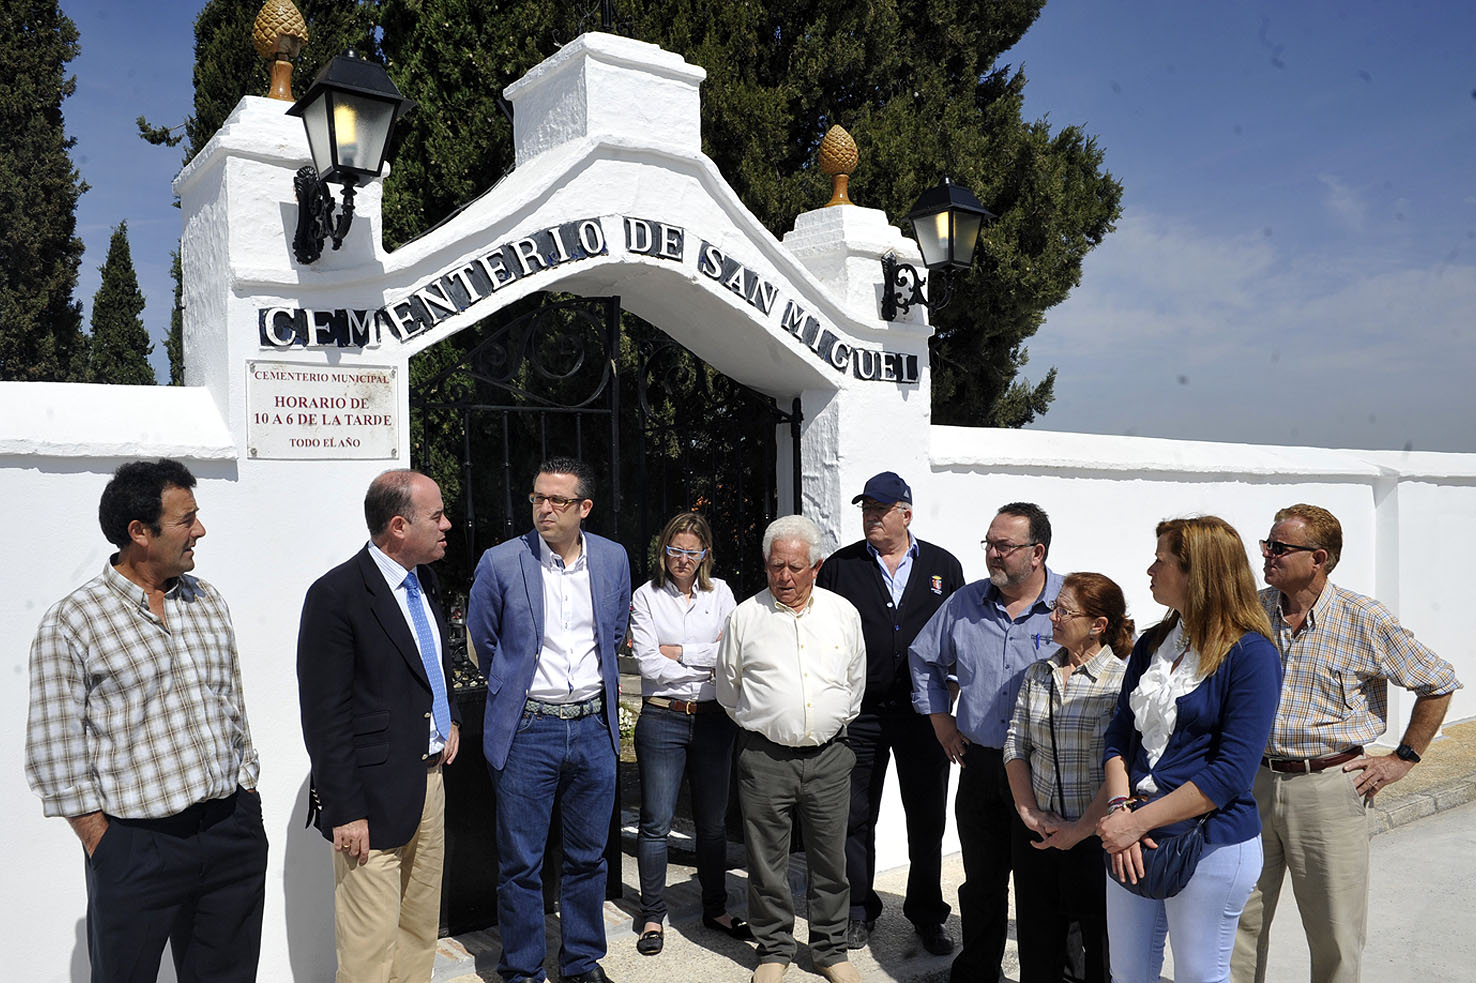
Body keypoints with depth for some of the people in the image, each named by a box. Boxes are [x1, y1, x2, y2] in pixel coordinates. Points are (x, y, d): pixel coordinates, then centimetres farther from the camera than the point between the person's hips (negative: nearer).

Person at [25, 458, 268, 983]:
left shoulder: (209, 601, 9)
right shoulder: (71, 622, -8)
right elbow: (54, 753, -7)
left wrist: (247, 803, 11)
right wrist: (104, 846, -7)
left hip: (235, 830, 5)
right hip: (137, 842, -4)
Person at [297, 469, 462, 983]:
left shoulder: (425, 583, 9)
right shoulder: (336, 594, -16)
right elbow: (324, 717, -16)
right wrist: (345, 811, -17)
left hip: (430, 782, 8)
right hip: (376, 797, -8)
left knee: (421, 932, 18)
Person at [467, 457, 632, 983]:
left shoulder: (613, 558, 2)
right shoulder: (500, 563, -7)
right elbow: (483, 640, 8)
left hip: (594, 727, 3)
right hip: (527, 731, -3)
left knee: (588, 858, 14)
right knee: (520, 865, 7)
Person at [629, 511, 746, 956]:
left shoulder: (720, 593, 6)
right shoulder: (646, 597, 0)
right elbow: (648, 664, -10)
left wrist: (680, 653, -11)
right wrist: (707, 664, -9)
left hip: (714, 718, 2)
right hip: (662, 719, -2)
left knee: (713, 822, 12)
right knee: (656, 823, 2)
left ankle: (715, 909, 28)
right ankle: (652, 916, 18)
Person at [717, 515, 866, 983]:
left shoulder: (843, 613, 5)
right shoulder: (745, 616, 0)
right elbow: (728, 689, 11)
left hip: (829, 755, 1)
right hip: (764, 756, -1)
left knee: (830, 860, 10)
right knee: (767, 861, 8)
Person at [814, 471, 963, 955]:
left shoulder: (944, 567, 5)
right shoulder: (839, 567, 3)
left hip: (923, 714, 1)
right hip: (859, 714, 0)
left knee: (927, 819, 9)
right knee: (856, 816, 7)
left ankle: (927, 915, 26)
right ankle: (859, 911, 24)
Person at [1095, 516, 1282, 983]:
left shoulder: (1251, 653, -13)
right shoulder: (1152, 645, 7)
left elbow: (1231, 772, -18)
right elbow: (1118, 736, 6)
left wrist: (1138, 822, -19)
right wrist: (1120, 809, -12)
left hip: (1211, 845, -6)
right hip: (1133, 841, 6)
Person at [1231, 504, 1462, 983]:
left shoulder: (1365, 620, -8)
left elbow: (1438, 683, 3)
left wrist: (1402, 759, 2)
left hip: (1329, 787, -3)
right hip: (1253, 782, 3)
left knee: (1335, 935, 9)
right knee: (1237, 921, 9)